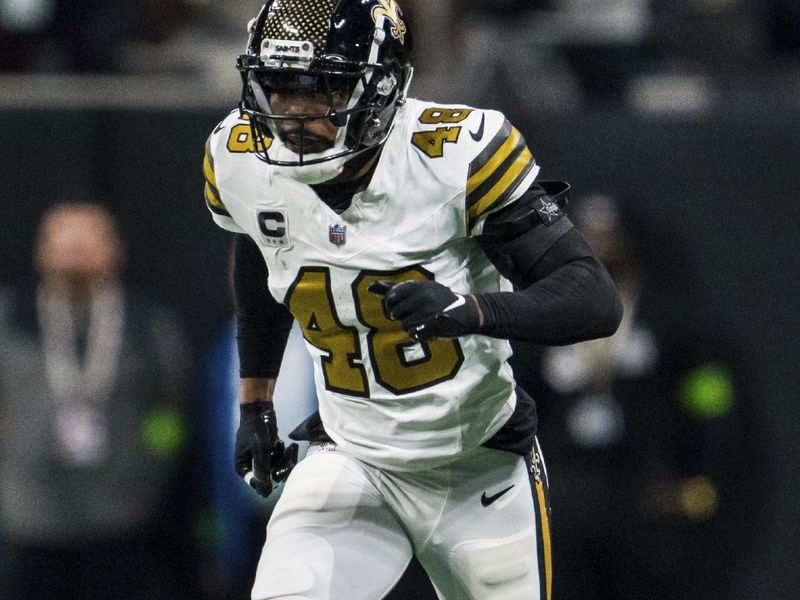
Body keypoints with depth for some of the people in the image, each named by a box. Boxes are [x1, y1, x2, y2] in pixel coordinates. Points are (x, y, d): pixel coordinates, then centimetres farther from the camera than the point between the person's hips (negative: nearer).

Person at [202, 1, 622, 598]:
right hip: (352, 459, 2)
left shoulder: (456, 153, -24)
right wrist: (255, 402, 20)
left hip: (482, 474, -2)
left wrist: (469, 310, -43)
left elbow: (597, 300, -26)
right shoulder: (241, 161, -10)